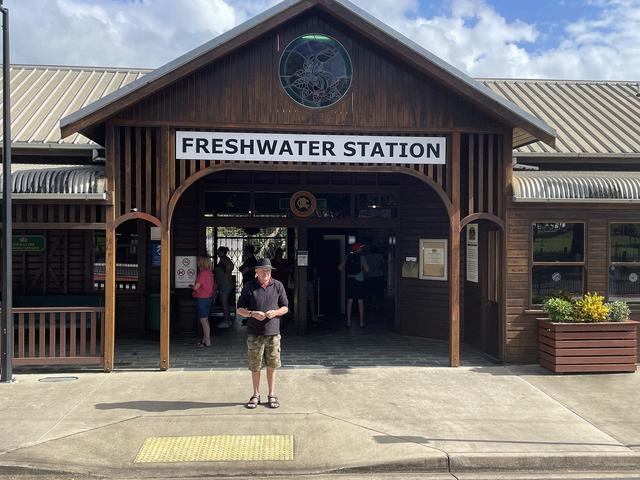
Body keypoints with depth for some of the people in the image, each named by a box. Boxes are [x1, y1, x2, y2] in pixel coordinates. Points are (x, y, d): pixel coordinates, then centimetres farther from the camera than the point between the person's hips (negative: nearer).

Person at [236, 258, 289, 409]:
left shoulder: (278, 286, 3)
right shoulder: (249, 286, -1)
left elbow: (285, 307, 9)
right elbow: (239, 309, 2)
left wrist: (275, 312, -11)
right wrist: (252, 314, -16)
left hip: (273, 332, 1)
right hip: (254, 333, -1)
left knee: (272, 366, 9)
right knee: (255, 367, 6)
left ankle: (271, 394, 23)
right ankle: (256, 395, 23)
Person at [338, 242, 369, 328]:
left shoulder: (348, 257, 2)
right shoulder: (361, 257, -7)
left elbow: (340, 267, 0)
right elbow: (366, 269, -11)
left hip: (350, 280, 3)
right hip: (359, 280, -3)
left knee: (349, 302, 6)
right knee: (360, 302, 4)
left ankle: (348, 322, 6)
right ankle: (361, 322, 6)